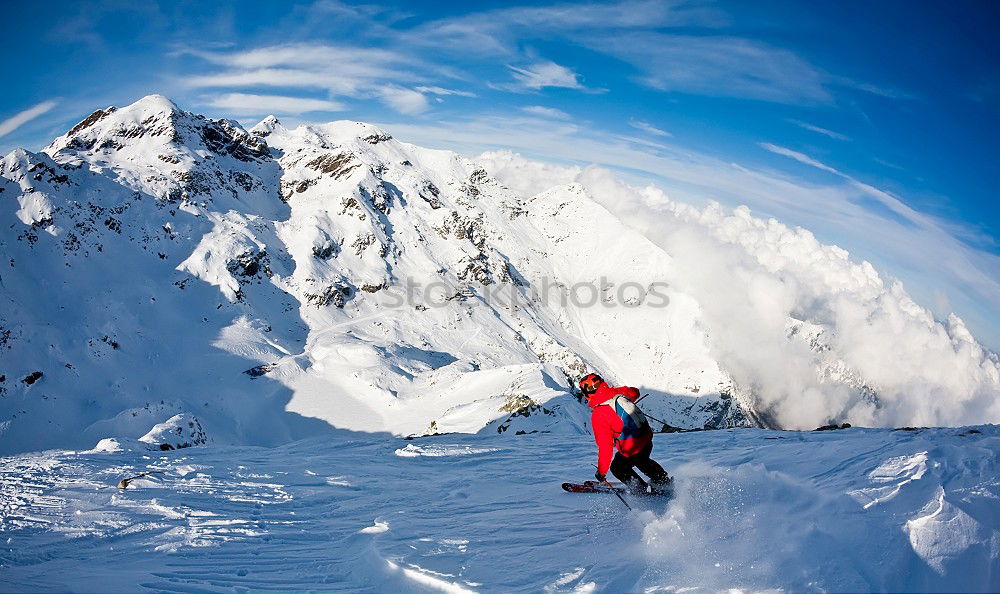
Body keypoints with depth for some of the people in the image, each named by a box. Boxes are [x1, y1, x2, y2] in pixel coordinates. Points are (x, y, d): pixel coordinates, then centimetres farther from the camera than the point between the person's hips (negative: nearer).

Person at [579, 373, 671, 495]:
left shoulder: (598, 415, -21)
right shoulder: (617, 392, -3)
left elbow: (605, 447, -20)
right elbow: (634, 392, 22)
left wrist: (601, 472, -9)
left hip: (631, 448, -7)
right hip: (647, 438, 7)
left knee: (618, 468, 24)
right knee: (642, 461, 37)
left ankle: (643, 491, 27)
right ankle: (665, 482, 51)